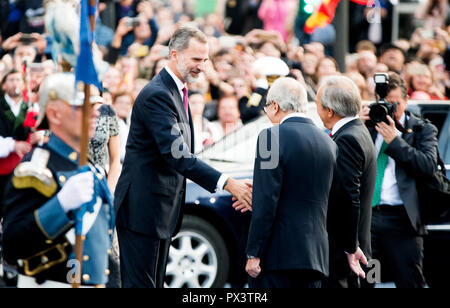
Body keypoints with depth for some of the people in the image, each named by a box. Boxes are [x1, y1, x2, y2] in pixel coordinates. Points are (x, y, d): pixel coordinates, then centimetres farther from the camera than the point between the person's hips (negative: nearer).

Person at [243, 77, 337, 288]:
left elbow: (267, 202, -14)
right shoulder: (327, 142, 13)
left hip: (277, 255, -7)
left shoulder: (272, 136, -9)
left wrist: (254, 254, -11)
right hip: (315, 254, 7)